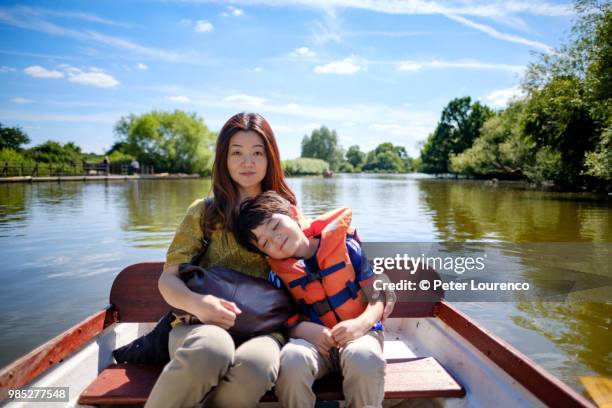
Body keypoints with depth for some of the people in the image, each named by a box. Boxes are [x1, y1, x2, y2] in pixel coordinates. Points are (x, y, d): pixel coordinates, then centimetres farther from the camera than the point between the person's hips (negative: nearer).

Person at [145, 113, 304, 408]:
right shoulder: (203, 212, 12)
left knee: (254, 365, -36)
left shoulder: (288, 214, 15)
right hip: (202, 325, 0)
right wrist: (197, 303, -15)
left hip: (264, 330, 1)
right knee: (209, 349, -37)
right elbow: (168, 279, 6)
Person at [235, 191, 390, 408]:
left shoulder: (345, 246, -4)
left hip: (358, 333, -1)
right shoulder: (277, 274, 0)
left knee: (364, 360, -36)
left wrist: (361, 323, -20)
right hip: (313, 339, 1)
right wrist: (302, 329, -16)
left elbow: (377, 297, -1)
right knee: (291, 361, -33)